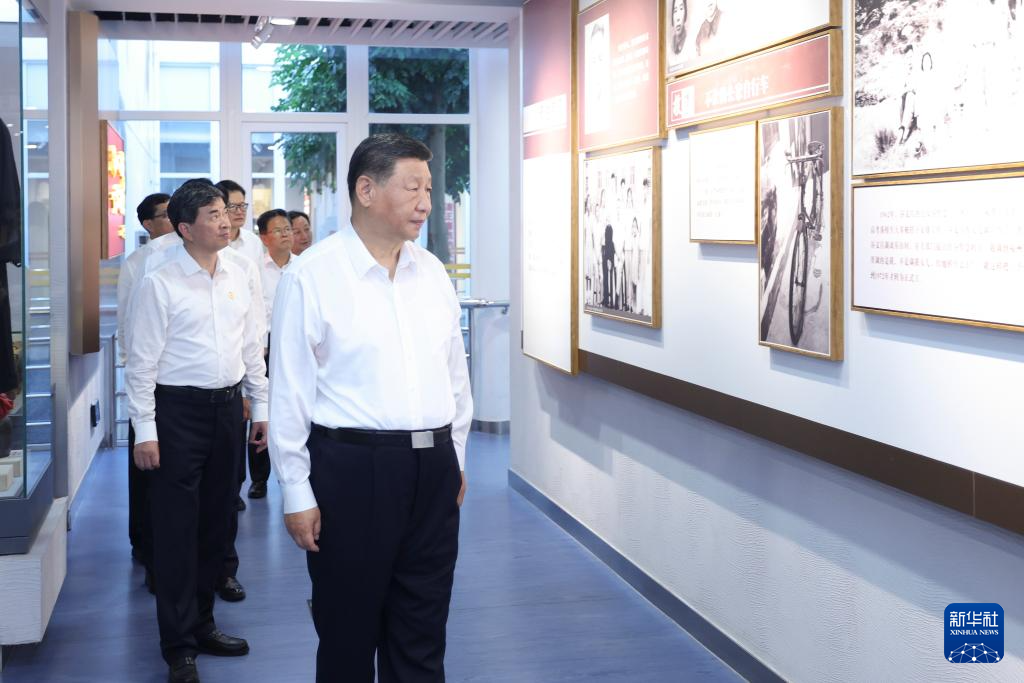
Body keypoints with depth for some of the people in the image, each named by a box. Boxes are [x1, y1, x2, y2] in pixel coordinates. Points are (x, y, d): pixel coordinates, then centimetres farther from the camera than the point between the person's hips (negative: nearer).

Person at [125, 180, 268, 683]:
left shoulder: (240, 273, 6)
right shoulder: (159, 282, -11)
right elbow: (142, 361, -9)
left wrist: (261, 404, 12)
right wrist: (144, 430, -12)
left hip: (227, 404, 6)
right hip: (178, 409, -5)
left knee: (216, 522, 14)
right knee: (176, 528, 0)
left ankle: (202, 623, 29)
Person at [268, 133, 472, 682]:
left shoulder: (432, 272, 8)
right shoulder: (312, 275, -9)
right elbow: (289, 391, -8)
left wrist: (455, 454, 16)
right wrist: (297, 493, -8)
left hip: (433, 470, 5)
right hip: (351, 467, -5)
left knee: (422, 635, 13)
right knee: (348, 633, 9)